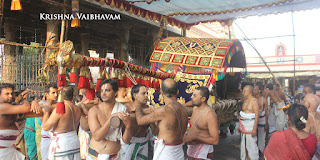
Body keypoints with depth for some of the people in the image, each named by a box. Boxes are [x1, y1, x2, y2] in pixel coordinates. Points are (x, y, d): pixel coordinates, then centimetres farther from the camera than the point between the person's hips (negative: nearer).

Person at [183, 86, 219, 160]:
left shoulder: (210, 114, -21)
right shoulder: (195, 108, 4)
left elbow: (215, 141, -22)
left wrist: (194, 137, -25)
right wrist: (188, 133, 1)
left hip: (202, 154, -8)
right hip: (191, 150, 8)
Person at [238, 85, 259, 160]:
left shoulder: (254, 101, -12)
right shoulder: (245, 100, 14)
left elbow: (257, 116, -17)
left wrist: (254, 129, -22)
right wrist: (240, 125, 19)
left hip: (250, 125, -8)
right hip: (244, 125, 8)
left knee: (251, 145, -5)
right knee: (243, 144, 14)